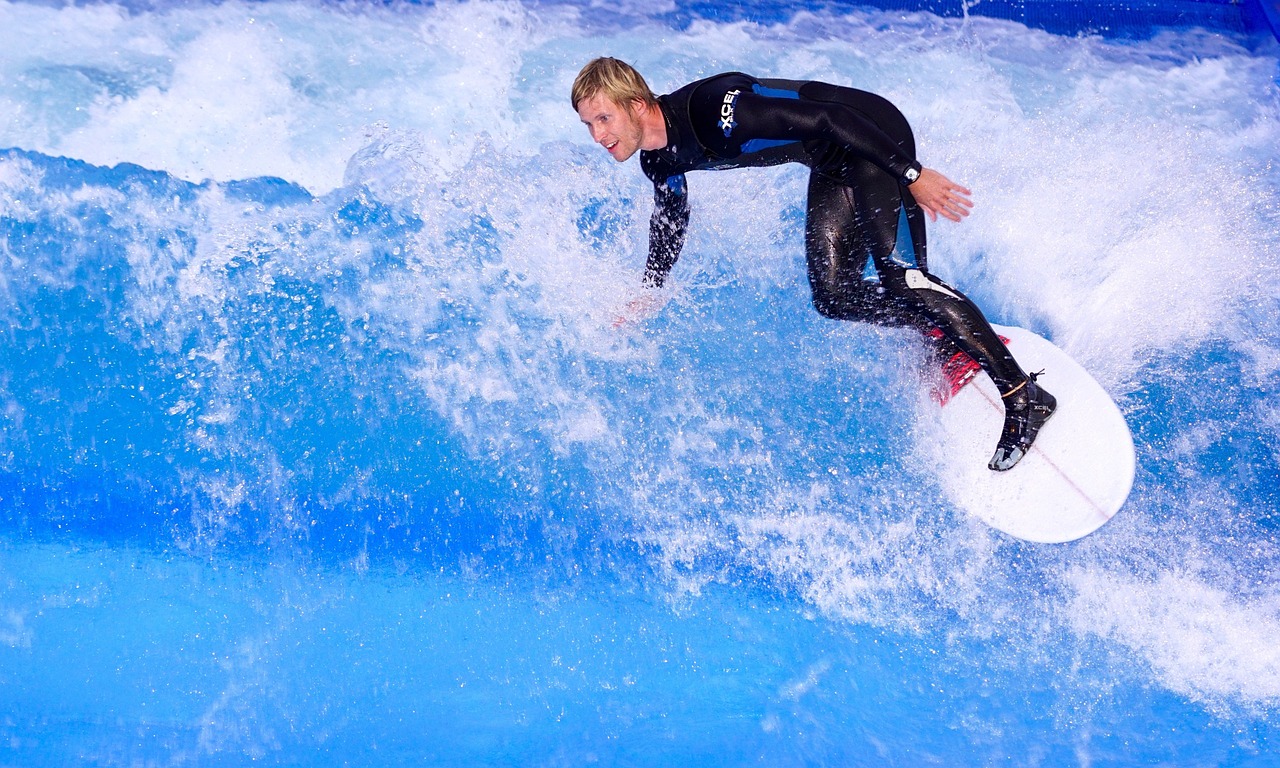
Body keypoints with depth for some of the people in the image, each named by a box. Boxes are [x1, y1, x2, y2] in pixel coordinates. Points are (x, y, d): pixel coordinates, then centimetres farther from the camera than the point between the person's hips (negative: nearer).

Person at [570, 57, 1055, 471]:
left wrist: (913, 176, -28)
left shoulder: (713, 111, -31)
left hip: (874, 137, -8)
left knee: (899, 279, -20)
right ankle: (947, 336, 15)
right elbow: (670, 217, 19)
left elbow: (825, 119, -29)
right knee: (834, 297, -1)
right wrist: (648, 290, 28)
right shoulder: (660, 160, -3)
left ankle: (1025, 397, -16)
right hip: (833, 166, 8)